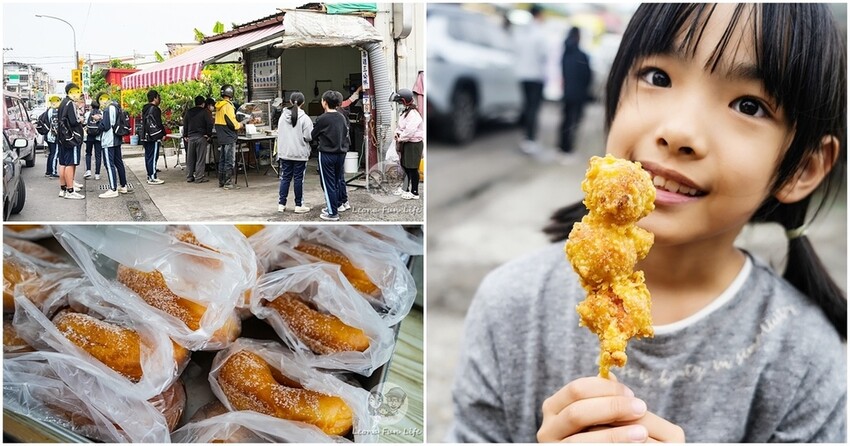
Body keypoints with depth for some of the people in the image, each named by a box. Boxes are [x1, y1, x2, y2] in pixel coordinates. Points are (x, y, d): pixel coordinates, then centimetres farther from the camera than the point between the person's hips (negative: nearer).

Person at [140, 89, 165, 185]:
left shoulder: (145, 109, 17)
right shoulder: (154, 109, -14)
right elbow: (158, 124, -17)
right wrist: (163, 133, -8)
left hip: (145, 137, 10)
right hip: (154, 137, -10)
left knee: (148, 157, 13)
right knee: (153, 157, -8)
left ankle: (149, 176, 19)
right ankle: (152, 178, -7)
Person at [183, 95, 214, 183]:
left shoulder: (188, 112, 11)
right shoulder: (205, 112, -6)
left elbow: (185, 124, 14)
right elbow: (209, 124, -11)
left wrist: (186, 135, 18)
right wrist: (209, 135, -2)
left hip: (191, 137, 5)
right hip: (201, 137, -5)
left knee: (190, 158, 10)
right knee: (200, 158, -2)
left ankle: (189, 177, 13)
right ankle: (199, 177, -3)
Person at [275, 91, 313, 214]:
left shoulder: (283, 116, 3)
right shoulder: (304, 118, -13)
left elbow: (279, 133, 8)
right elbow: (309, 136, -15)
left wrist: (279, 152, 14)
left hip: (284, 153, 4)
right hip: (300, 154, -4)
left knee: (285, 178, 11)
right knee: (298, 178, 4)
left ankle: (281, 204, 13)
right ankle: (299, 205, 9)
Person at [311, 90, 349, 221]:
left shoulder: (323, 119, -13)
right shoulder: (342, 117, 3)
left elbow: (312, 136, 0)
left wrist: (319, 139, 19)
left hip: (327, 154, -6)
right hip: (341, 153, 6)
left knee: (328, 183, 1)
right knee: (337, 181, 15)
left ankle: (332, 213, 3)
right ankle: (333, 207, 24)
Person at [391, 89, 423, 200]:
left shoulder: (413, 114, -20)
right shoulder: (405, 112, 13)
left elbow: (409, 131, -27)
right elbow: (400, 126, 22)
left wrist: (401, 138, -14)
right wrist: (397, 133, 3)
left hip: (413, 144, -10)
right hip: (405, 143, 10)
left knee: (412, 169, -4)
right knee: (405, 167, 16)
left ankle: (415, 193, 4)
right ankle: (405, 190, 28)